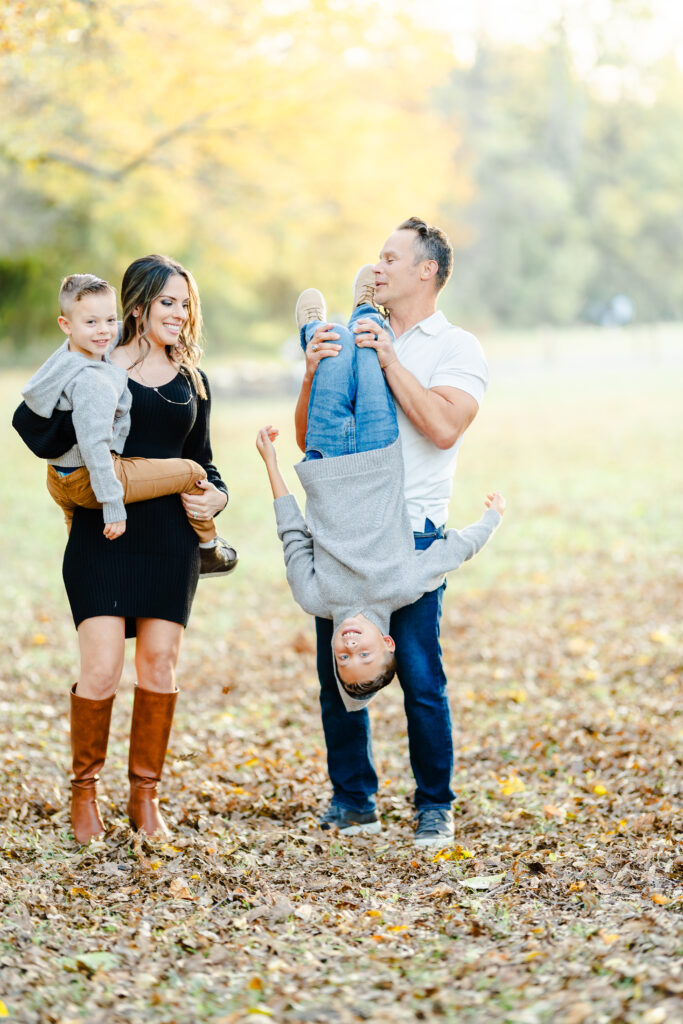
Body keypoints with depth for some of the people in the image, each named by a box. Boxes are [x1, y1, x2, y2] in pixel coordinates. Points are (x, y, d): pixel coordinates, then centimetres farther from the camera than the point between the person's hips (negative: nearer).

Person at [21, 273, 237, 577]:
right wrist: (113, 505, -31)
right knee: (191, 472, 0)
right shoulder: (92, 382, -30)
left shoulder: (63, 357, -2)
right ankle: (208, 548, 19)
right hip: (88, 482, -9)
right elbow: (94, 446, -34)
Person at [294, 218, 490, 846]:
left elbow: (443, 427, -15)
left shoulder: (457, 348, 3)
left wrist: (388, 359, -13)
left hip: (411, 532, -5)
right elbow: (309, 439, 14)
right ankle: (353, 802, 17)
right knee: (337, 674, 5)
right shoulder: (354, 342, 18)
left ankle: (435, 807, 8)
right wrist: (314, 375, -3)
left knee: (420, 677, -5)